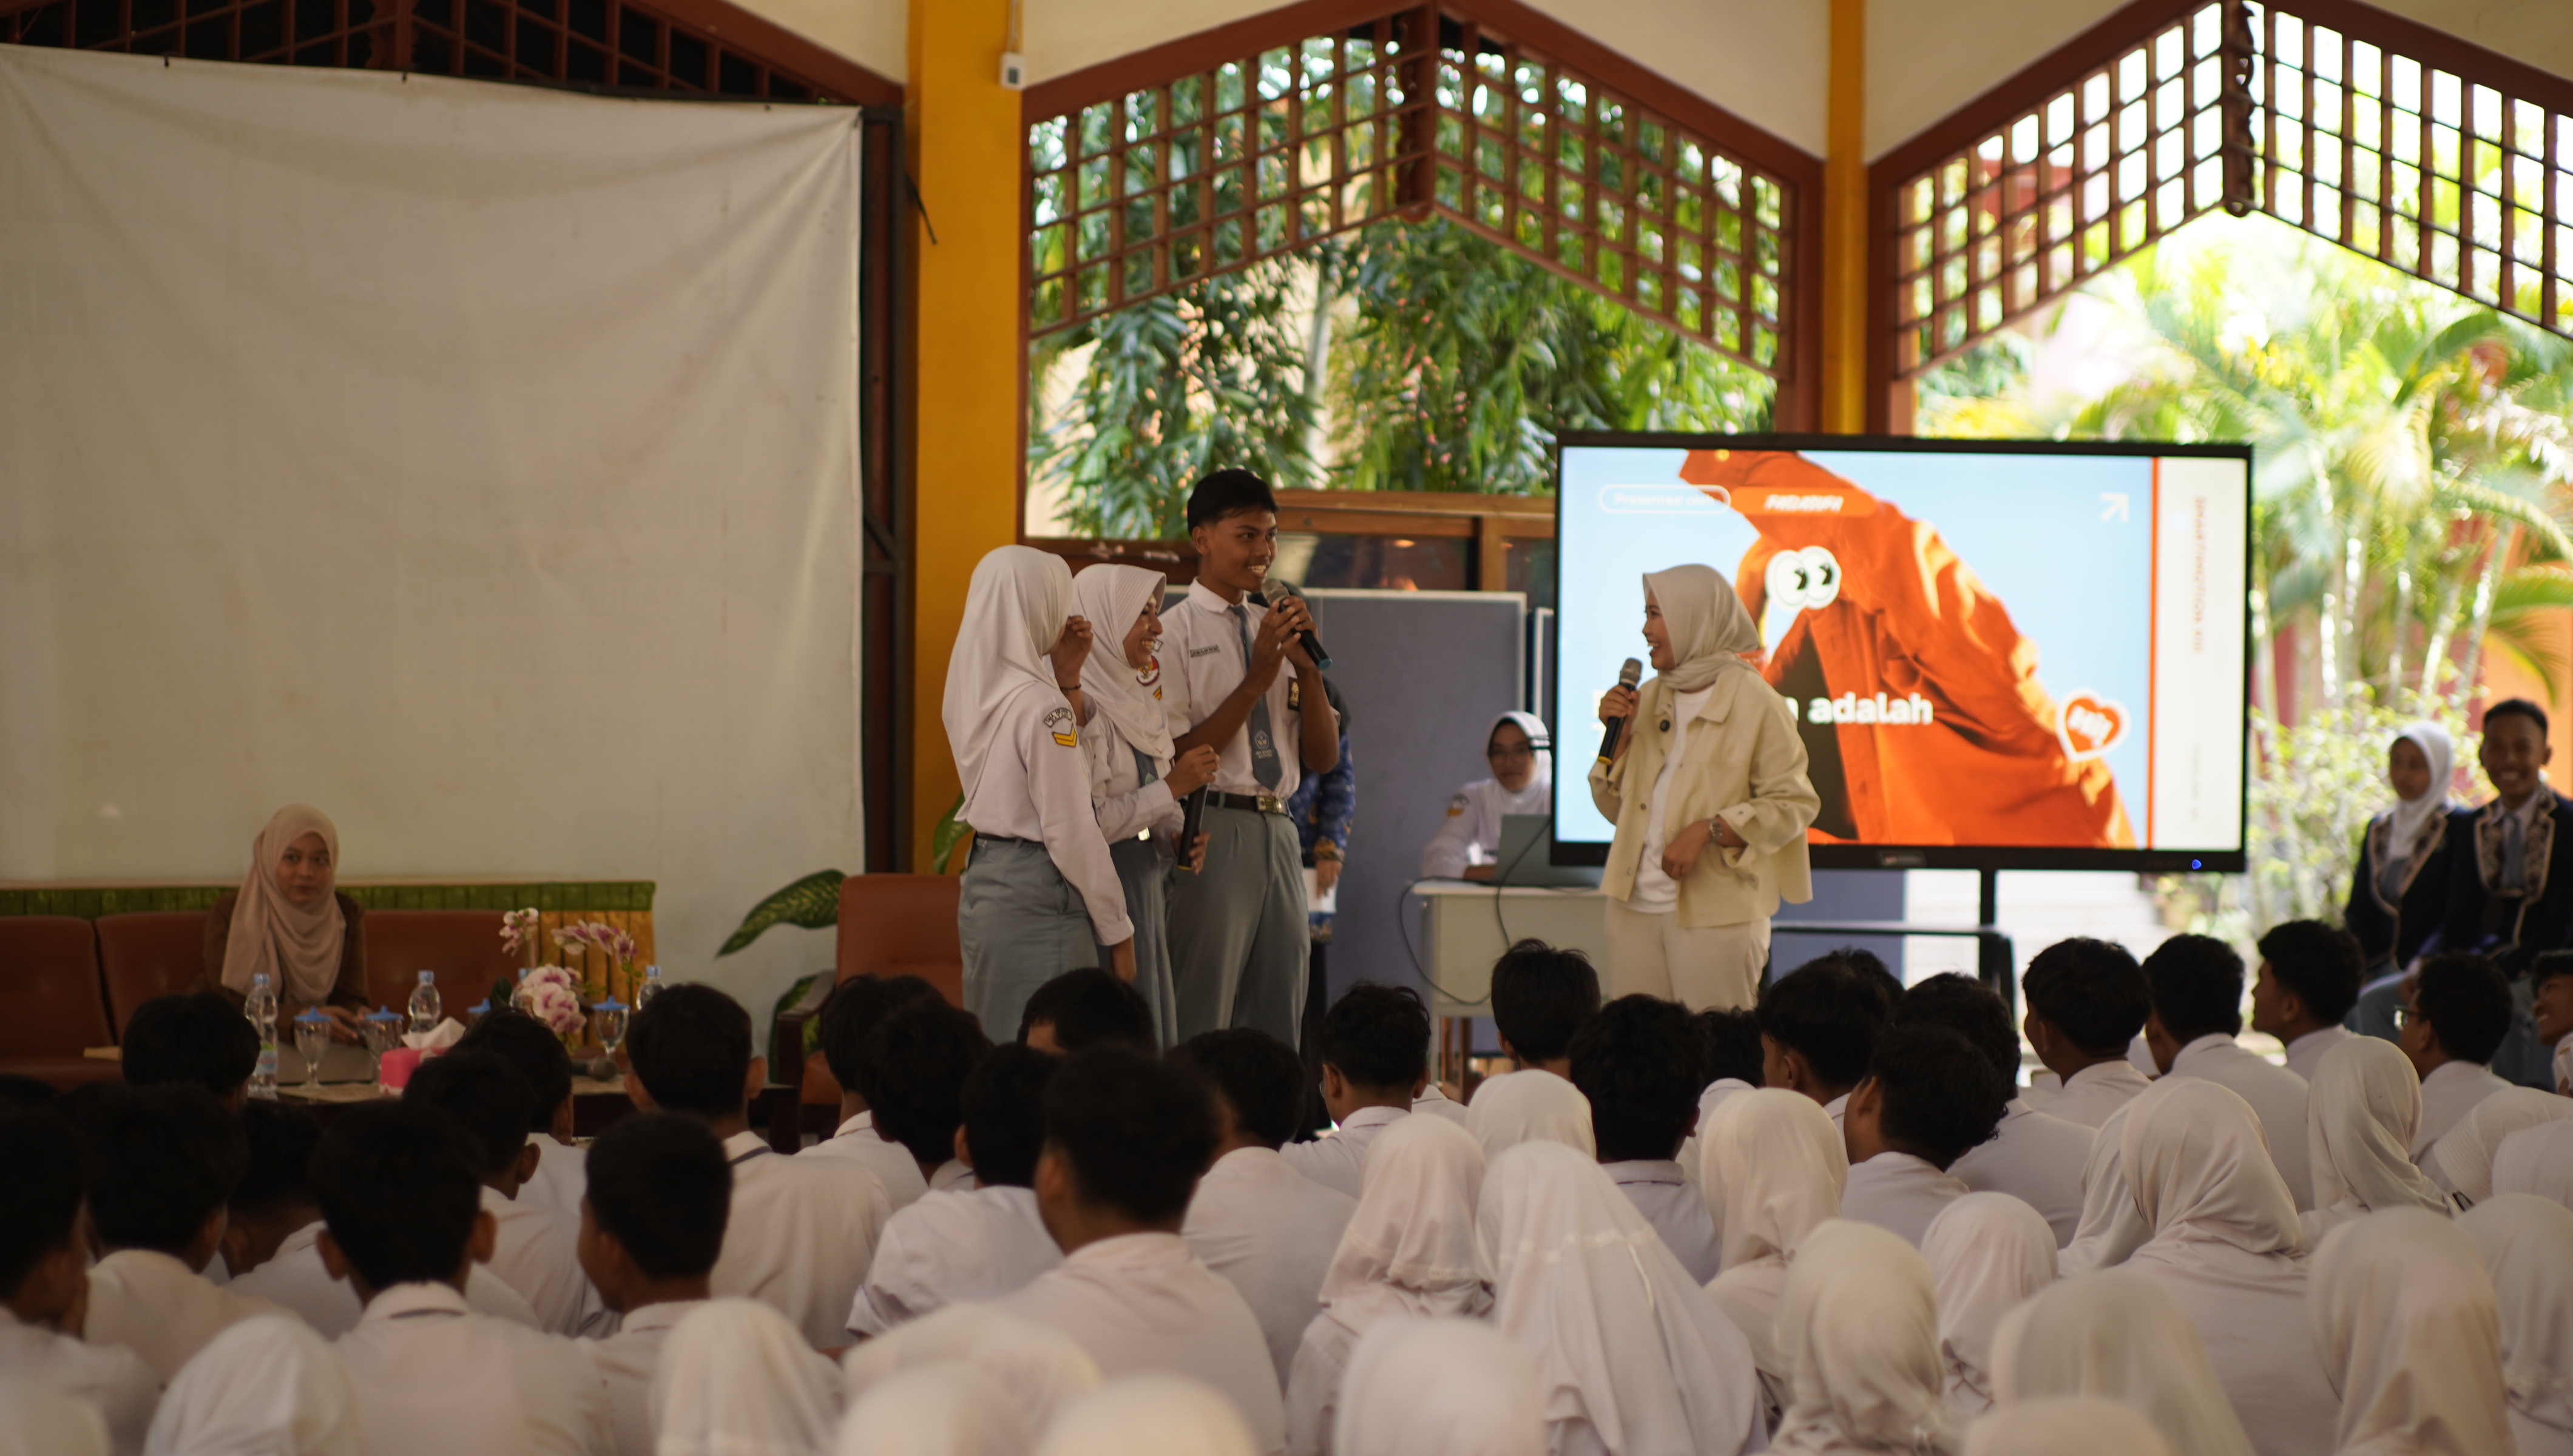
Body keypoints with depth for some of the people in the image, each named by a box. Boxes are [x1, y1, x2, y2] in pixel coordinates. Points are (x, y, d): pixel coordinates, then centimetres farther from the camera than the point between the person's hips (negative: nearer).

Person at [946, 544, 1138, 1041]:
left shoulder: (973, 692, 8)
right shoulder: (1041, 706, -17)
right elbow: (1070, 831, -17)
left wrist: (1067, 676, 9)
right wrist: (1117, 931, -10)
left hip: (982, 883, 9)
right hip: (1038, 895, -9)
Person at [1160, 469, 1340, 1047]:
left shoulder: (1275, 628, 15)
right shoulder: (1174, 632, -4)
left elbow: (1323, 758, 13)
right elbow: (1177, 758, -12)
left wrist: (1309, 667, -2)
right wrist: (1256, 678, -14)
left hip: (1278, 832, 7)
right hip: (1211, 832, -7)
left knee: (1279, 1028, 10)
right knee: (1201, 1026, -6)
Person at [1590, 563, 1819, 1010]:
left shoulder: (1753, 702, -5)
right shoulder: (1649, 698, 15)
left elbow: (1792, 804, -9)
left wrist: (1708, 831, -19)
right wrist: (1619, 737, 1)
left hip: (1715, 912, -6)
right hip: (1637, 906, 6)